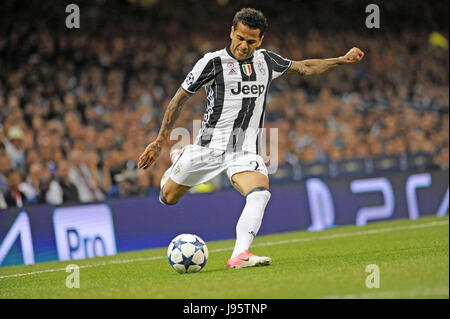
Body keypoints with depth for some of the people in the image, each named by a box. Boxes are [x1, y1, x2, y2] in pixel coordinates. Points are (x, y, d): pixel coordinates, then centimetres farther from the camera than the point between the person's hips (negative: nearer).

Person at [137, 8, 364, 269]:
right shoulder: (213, 62, -7)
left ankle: (239, 255, -35)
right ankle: (179, 160, 45)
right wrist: (160, 142, -6)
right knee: (168, 198, 10)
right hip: (211, 146, -2)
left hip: (246, 152, 2)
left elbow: (305, 68, 24)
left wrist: (342, 60, 18)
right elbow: (179, 100, -3)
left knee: (260, 194, -27)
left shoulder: (266, 61, 8)